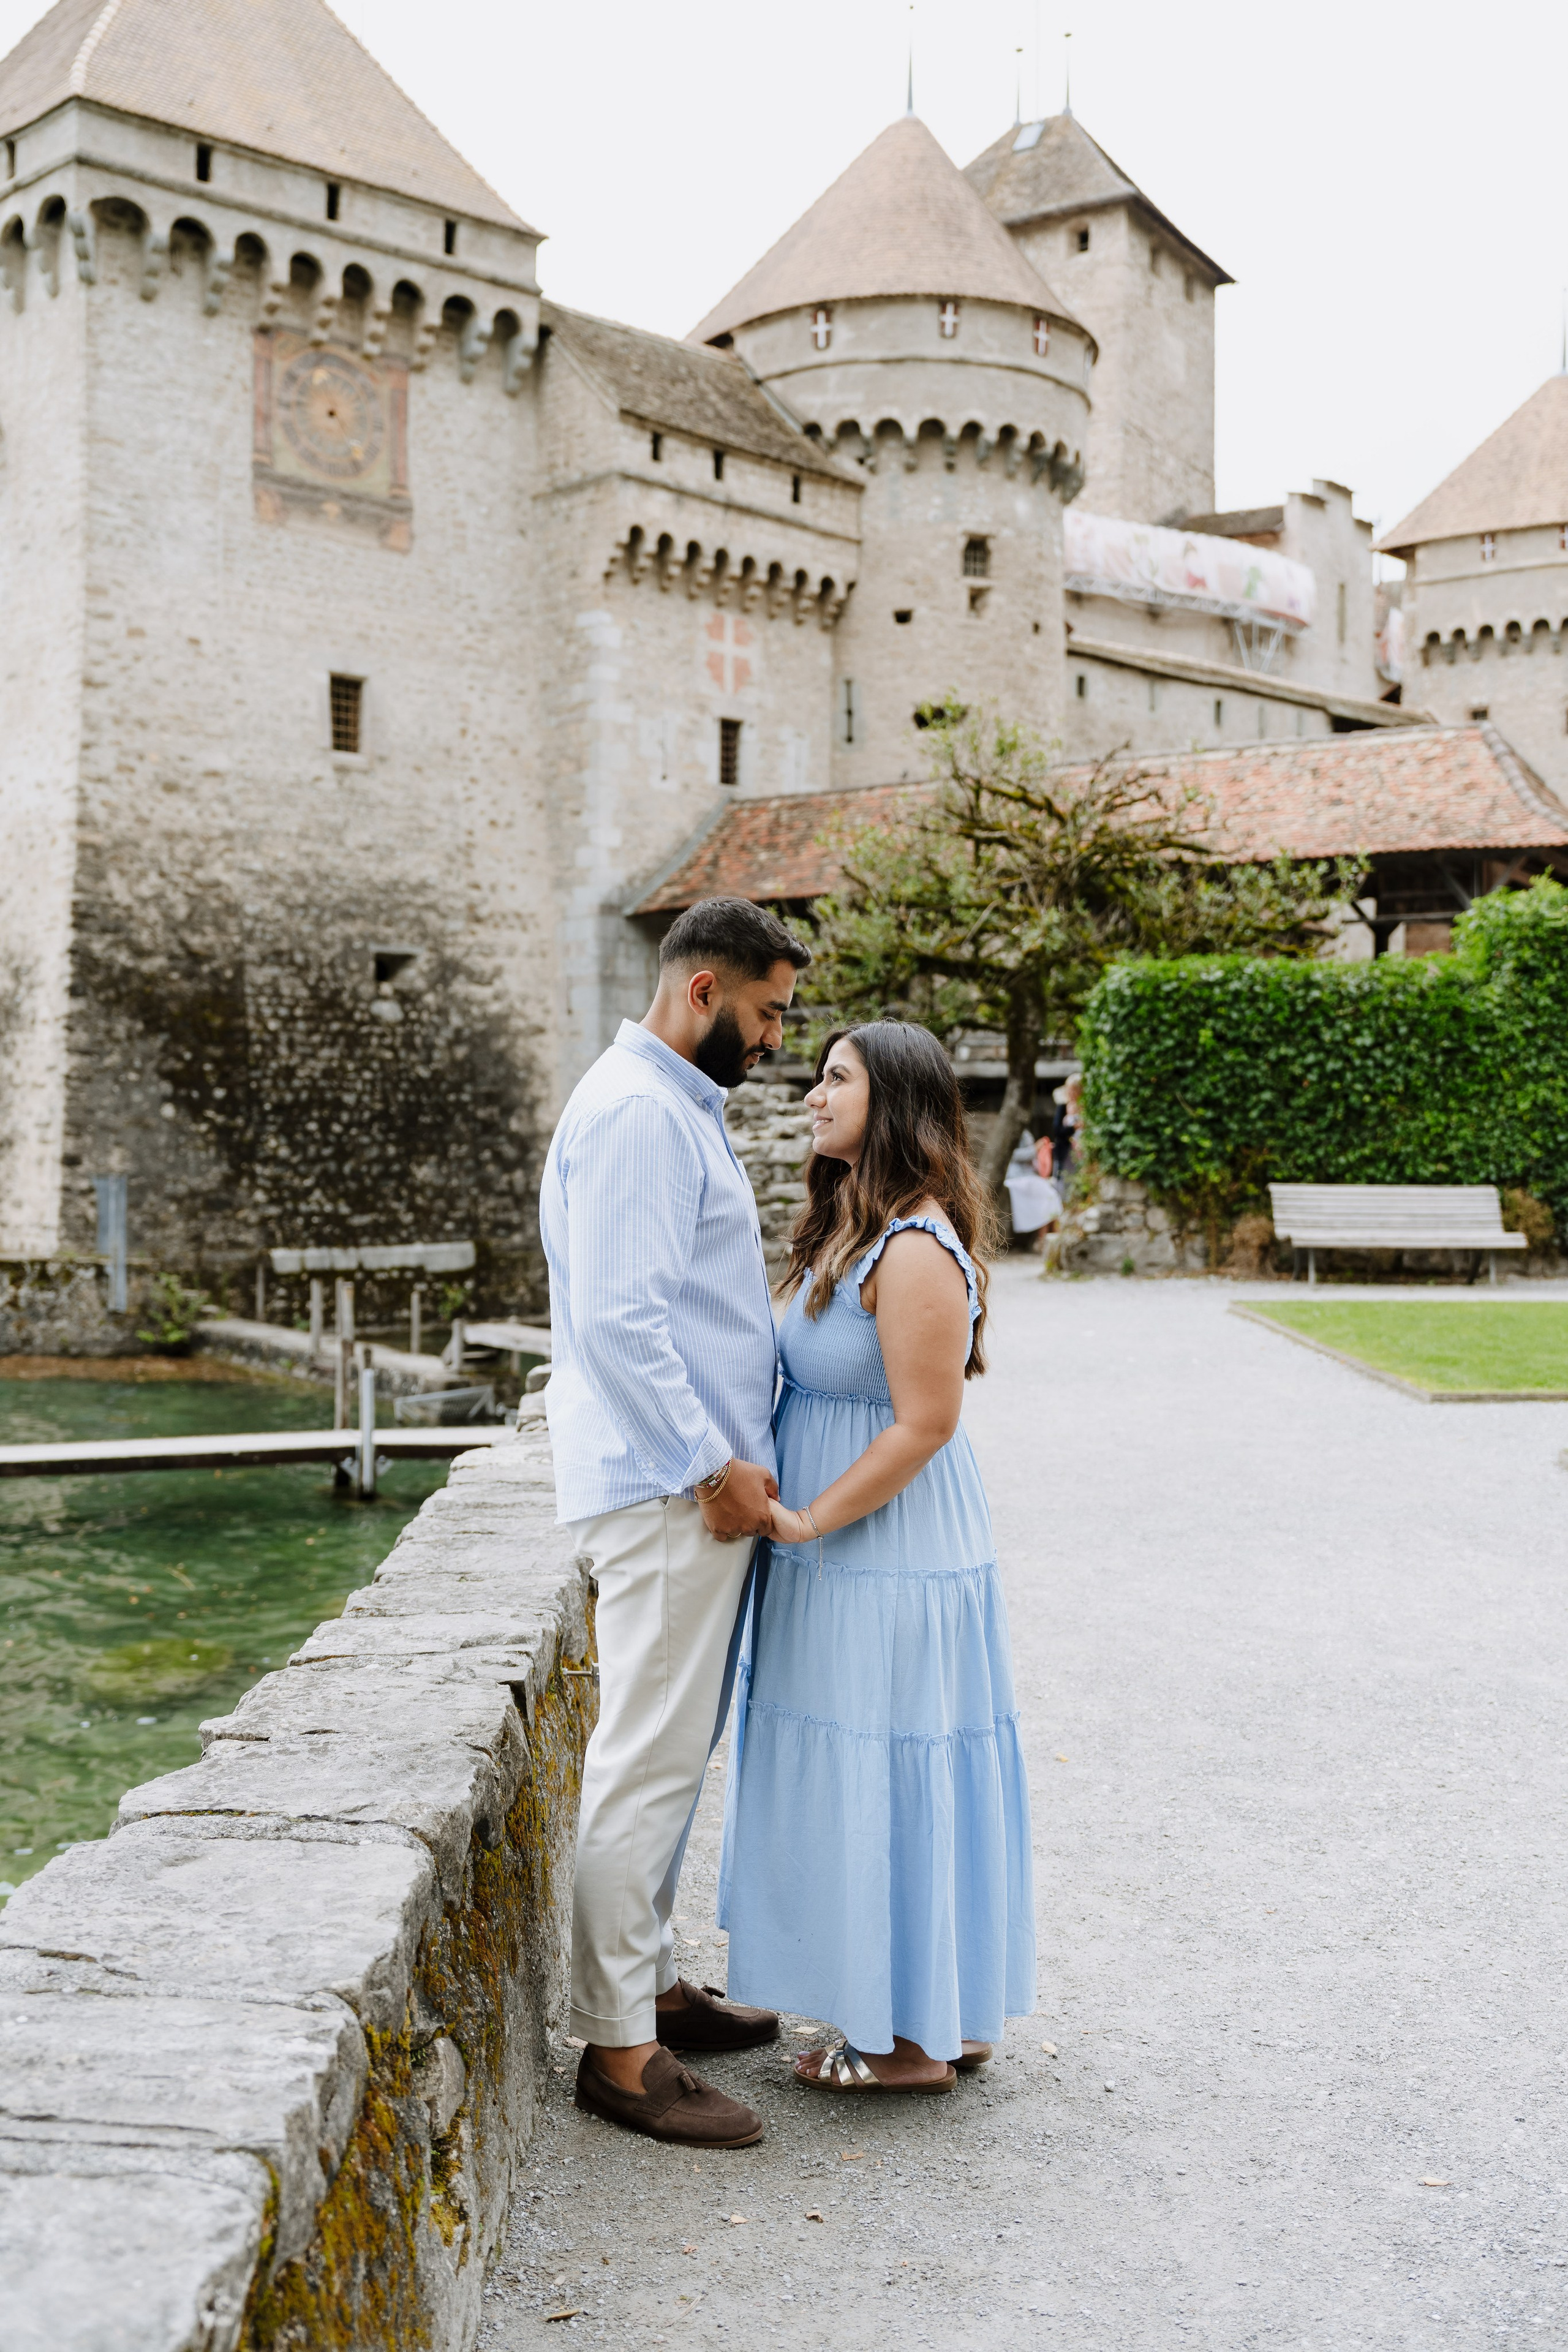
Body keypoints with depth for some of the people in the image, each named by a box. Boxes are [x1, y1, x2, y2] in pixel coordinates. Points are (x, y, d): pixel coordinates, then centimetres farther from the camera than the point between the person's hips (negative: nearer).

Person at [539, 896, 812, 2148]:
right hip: (669, 1486, -11)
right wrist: (716, 1465, -19)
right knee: (648, 1758, -4)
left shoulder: (681, 1108, 18)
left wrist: (735, 1452, 18)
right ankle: (620, 2048, 4)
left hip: (702, 1480, 11)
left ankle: (650, 1980, 30)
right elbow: (619, 1316, -23)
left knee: (675, 1751, 18)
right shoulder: (636, 1111, -15)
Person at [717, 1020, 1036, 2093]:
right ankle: (941, 2012, 29)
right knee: (863, 1773, 16)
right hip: (848, 1554, 10)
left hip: (890, 1557, -10)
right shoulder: (848, 1229, 11)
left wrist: (804, 1521, -20)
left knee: (886, 1773, 0)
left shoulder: (915, 1249, -20)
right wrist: (790, 1512, 7)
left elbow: (924, 1424, -22)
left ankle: (915, 2038, 15)